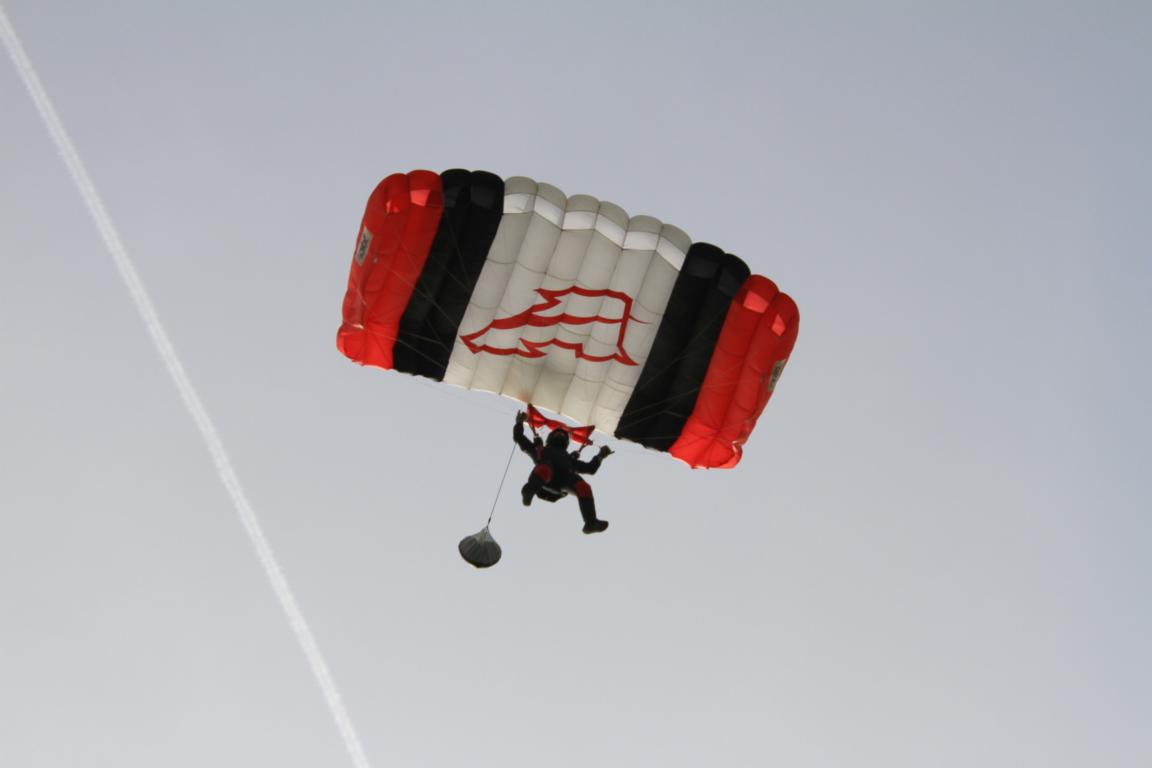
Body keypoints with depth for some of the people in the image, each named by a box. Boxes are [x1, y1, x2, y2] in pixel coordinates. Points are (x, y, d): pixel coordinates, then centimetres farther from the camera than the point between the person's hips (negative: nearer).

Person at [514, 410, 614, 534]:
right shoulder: (539, 449, 45)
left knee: (584, 487, -32)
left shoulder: (569, 458, 49)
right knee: (544, 469, -43)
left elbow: (590, 468, 46)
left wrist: (600, 456, 38)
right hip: (546, 476, -2)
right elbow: (518, 437, 47)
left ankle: (591, 522, -49)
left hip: (565, 477, 2)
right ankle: (530, 491, -74)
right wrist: (520, 423, 43)